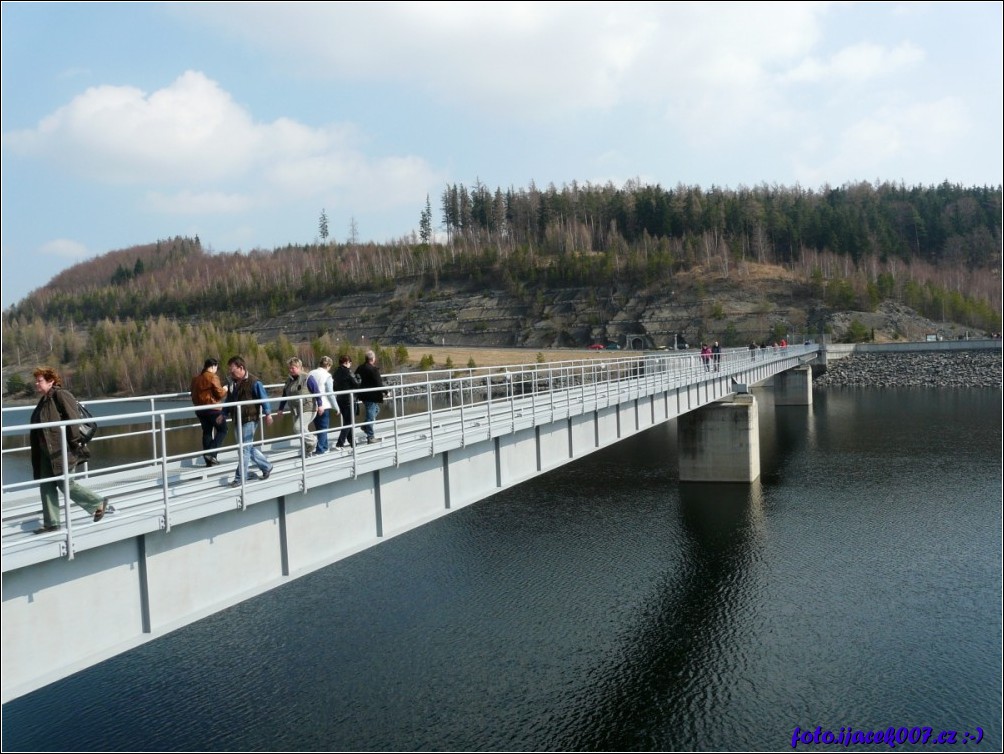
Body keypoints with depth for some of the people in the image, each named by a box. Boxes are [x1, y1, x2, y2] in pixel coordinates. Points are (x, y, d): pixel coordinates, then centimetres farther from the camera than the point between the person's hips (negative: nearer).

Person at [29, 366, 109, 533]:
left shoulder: (61, 395, -13)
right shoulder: (44, 400, 14)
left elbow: (73, 419, -18)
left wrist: (75, 443, -19)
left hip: (63, 451, -9)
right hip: (47, 452, 9)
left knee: (66, 484, -3)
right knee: (46, 486, 7)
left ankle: (99, 503, 14)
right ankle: (51, 523, 14)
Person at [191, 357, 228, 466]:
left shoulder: (196, 378, 11)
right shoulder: (213, 377, -13)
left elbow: (194, 395, 18)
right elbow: (219, 393, -15)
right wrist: (224, 390, 5)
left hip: (200, 409, 8)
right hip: (213, 409, -7)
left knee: (207, 432, 12)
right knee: (222, 430, 4)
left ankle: (209, 460, 13)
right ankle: (211, 453, -10)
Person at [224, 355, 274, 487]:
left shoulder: (253, 382, -13)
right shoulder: (233, 382, 10)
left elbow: (264, 398, -13)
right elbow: (229, 401, 21)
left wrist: (267, 413, -17)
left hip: (250, 420, -8)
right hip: (238, 420, 8)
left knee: (245, 449, -5)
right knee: (250, 447, 14)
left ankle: (239, 478, 0)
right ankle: (266, 467, 30)